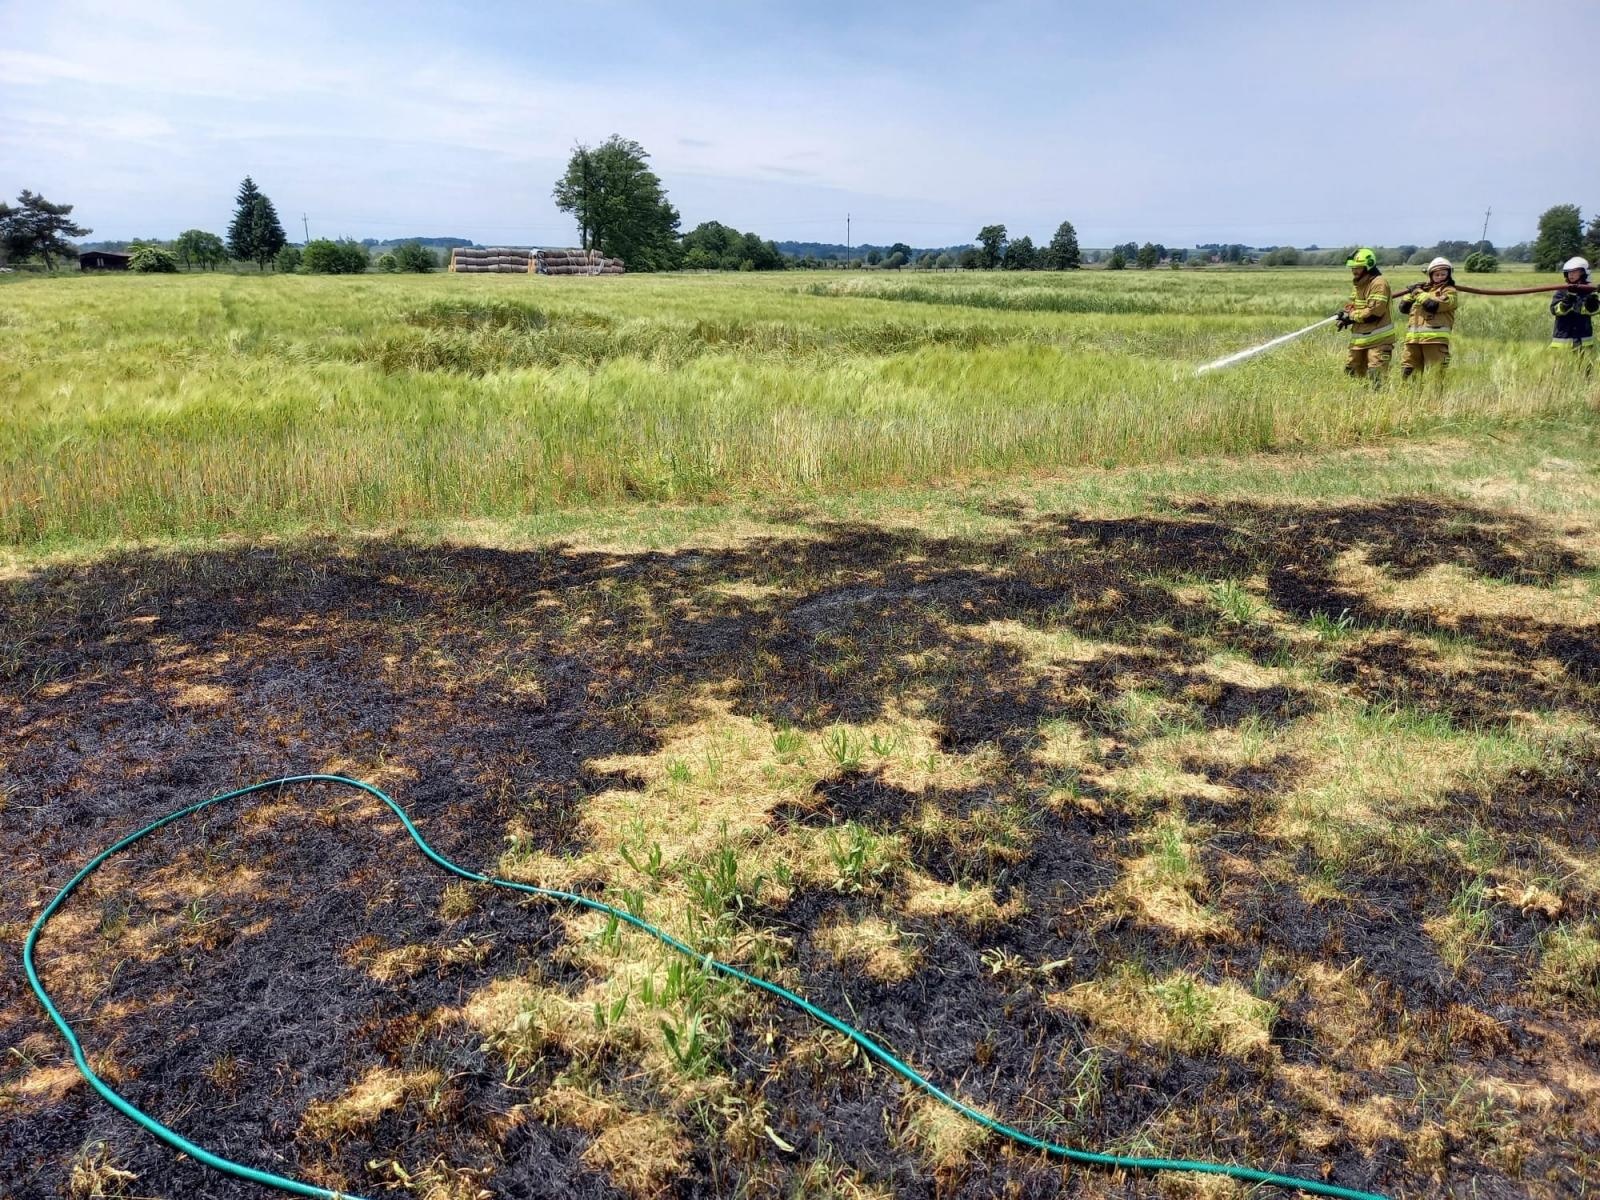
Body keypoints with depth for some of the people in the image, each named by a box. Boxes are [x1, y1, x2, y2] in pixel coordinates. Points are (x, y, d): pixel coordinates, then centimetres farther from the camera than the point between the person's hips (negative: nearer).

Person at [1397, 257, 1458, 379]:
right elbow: (1404, 307, 19)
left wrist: (1419, 294, -2)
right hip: (1413, 338, 6)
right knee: (1407, 372, 6)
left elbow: (1432, 305, -15)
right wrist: (1412, 294, 5)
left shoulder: (1449, 291, 3)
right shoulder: (1425, 289, 21)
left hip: (1435, 338, -6)